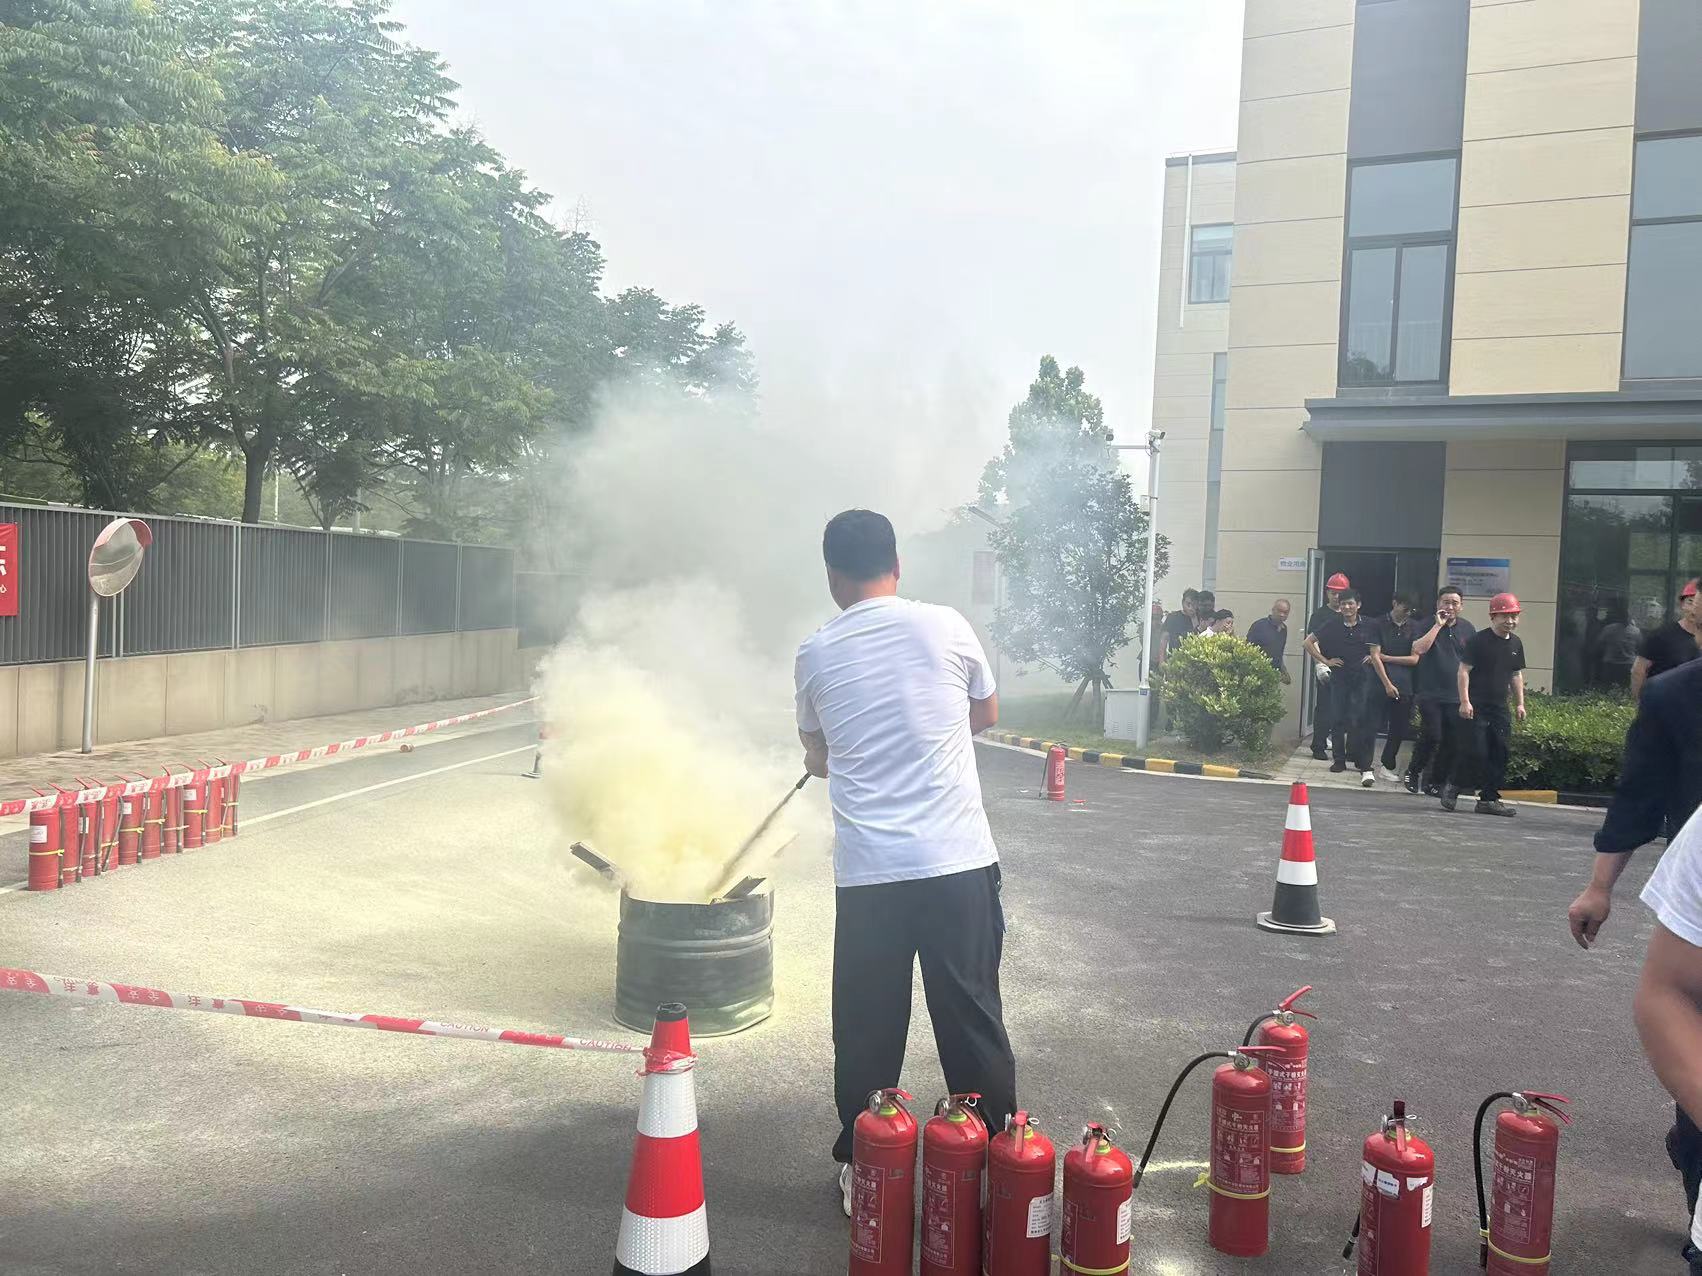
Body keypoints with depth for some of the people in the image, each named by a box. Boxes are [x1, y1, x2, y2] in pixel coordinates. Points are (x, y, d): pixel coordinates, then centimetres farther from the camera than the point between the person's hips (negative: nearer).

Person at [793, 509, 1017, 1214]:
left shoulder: (815, 654, 2)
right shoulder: (945, 626, -1)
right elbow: (986, 714, 15)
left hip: (867, 871, 0)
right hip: (959, 861, 0)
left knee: (866, 1029, 12)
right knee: (973, 1018, 11)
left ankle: (860, 1166, 25)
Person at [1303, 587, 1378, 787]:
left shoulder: (1368, 626, 0)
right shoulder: (1332, 625, 2)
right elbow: (1308, 642, 7)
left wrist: (1373, 656, -2)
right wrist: (1325, 660, 2)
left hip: (1362, 678, -2)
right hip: (1339, 678, 2)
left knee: (1360, 720, -10)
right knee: (1339, 719, 8)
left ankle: (1364, 765, -10)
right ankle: (1339, 760, 18)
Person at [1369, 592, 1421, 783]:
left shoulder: (1414, 627, 7)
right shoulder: (1380, 624, -1)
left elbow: (1414, 659, 3)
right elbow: (1375, 656, -7)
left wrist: (1386, 658, -4)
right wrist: (1387, 684, -12)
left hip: (1404, 686, 3)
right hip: (1381, 683, -3)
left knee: (1398, 729, 4)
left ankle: (1387, 765, 17)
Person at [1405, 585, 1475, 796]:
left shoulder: (1467, 628, 10)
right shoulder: (1428, 625, 0)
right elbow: (1418, 649, -19)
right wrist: (1438, 625, -17)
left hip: (1457, 696, 4)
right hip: (1431, 694, -4)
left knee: (1453, 743, 1)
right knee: (1432, 736, -14)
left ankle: (1434, 783, 14)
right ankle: (1413, 770, 11)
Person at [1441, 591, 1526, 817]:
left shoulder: (1516, 643, 13)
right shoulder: (1479, 640, -8)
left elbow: (1516, 674, 22)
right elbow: (1464, 670, -10)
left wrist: (1519, 703, 17)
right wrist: (1465, 701, -16)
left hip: (1500, 708, 7)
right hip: (1476, 707, -7)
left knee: (1500, 754, 2)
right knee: (1476, 751, -10)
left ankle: (1489, 799, 9)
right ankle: (1452, 786, 12)